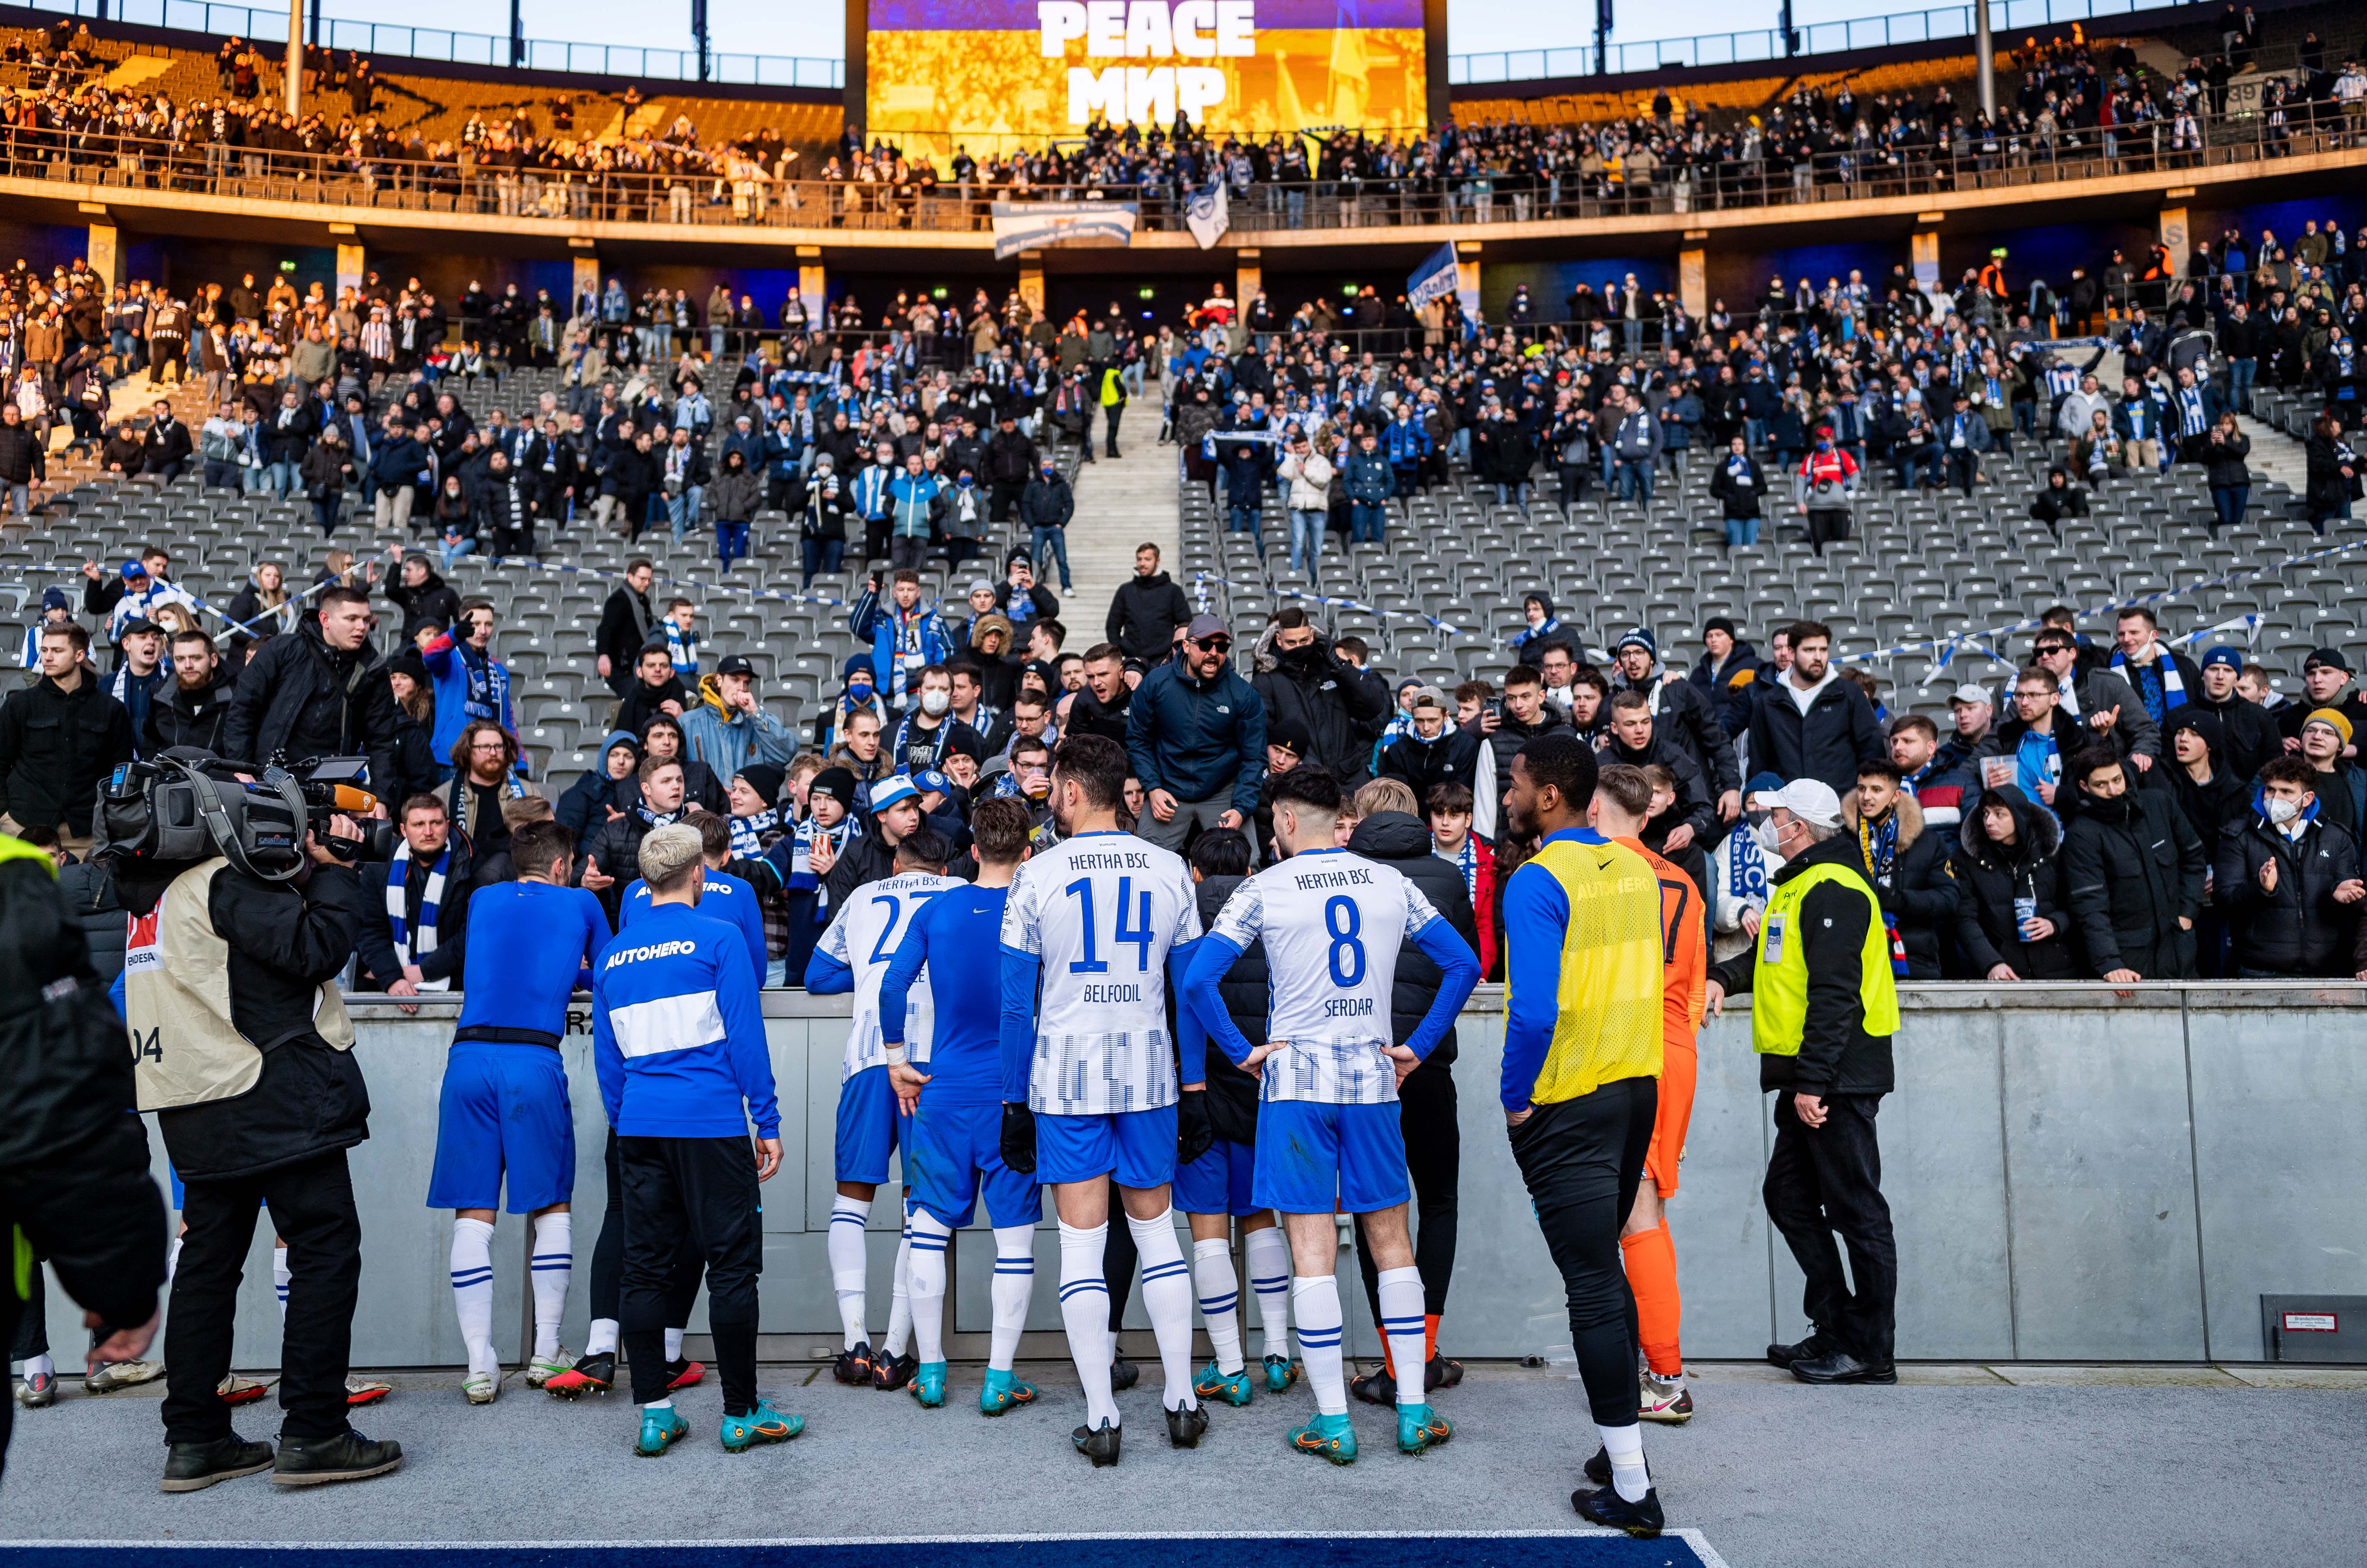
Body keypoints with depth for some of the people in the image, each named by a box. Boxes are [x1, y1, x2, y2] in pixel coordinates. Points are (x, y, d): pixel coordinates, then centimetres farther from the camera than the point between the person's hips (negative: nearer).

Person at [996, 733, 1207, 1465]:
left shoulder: (1037, 875, -6)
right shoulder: (1169, 870, 2)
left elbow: (1017, 1004, -4)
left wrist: (1014, 1102, 3)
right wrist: (1194, 1089, 10)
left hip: (1064, 1078, -2)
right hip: (1149, 1074, 3)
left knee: (1081, 1242, 4)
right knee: (1156, 1231, 15)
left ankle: (1101, 1419, 7)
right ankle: (1182, 1401, 20)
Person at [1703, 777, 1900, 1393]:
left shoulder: (1831, 889, -16)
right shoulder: (1799, 886, 18)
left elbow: (1836, 994, -22)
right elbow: (1770, 957, 28)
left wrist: (1812, 1081, -24)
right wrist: (1724, 977, 7)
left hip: (1838, 1078, -11)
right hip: (1812, 1078, 11)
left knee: (1856, 1211, -3)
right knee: (1789, 1196, 15)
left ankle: (1872, 1353, 6)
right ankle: (1834, 1331, 23)